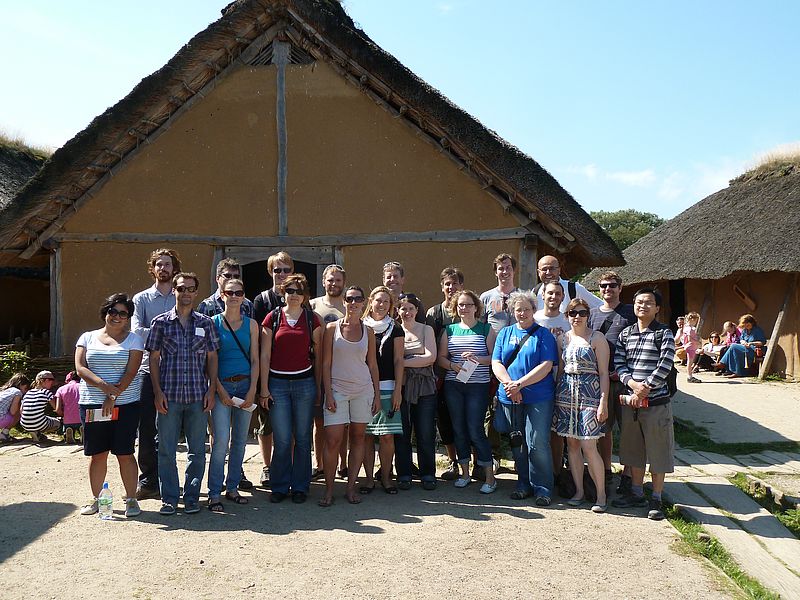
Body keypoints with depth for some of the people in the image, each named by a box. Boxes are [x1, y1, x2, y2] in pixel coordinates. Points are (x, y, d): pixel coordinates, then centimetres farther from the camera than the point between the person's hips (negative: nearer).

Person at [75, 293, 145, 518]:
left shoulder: (133, 340, 3)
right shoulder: (88, 337, 10)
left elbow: (131, 372, -7)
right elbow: (80, 368, -1)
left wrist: (113, 397, -16)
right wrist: (103, 385, -16)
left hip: (125, 404, -2)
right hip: (92, 404, 3)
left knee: (125, 453, 0)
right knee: (97, 454, 8)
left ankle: (131, 499, 9)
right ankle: (96, 499, 20)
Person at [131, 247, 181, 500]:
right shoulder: (141, 299, 7)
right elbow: (136, 330, -8)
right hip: (149, 368, -1)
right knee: (146, 427, -1)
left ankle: (163, 478, 19)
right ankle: (148, 479, 9)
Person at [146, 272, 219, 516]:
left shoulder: (206, 323, 6)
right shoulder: (161, 322, 3)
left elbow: (212, 358, 8)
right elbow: (154, 358, 3)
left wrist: (211, 390, 0)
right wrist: (158, 392, -4)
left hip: (198, 395, 1)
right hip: (169, 395, -1)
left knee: (197, 449, 6)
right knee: (166, 449, 4)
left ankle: (192, 497, 19)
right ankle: (169, 498, 17)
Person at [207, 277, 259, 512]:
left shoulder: (251, 324, 7)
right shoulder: (213, 323, 0)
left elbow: (255, 360, 6)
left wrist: (252, 391, -4)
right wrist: (220, 390, -10)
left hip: (245, 385, 3)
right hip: (222, 385, -3)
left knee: (240, 440, 8)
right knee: (221, 441, -9)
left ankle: (232, 487, 21)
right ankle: (214, 493, 1)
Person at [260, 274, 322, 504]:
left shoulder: (312, 319, 4)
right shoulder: (273, 318, 2)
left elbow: (318, 355, 7)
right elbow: (265, 355, 2)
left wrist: (318, 387, 4)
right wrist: (264, 389, -2)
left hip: (304, 382, 1)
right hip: (277, 383, -1)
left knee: (302, 438, 6)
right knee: (282, 439, 1)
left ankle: (300, 487, 19)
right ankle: (280, 487, 17)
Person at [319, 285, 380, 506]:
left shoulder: (367, 332, 8)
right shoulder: (332, 328, 1)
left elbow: (372, 365, 11)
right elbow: (326, 364, -1)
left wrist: (377, 395, 6)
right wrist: (328, 393, -8)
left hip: (363, 389, 3)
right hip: (337, 389, -2)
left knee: (358, 438, 6)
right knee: (332, 440, -6)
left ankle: (351, 487, 16)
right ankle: (329, 490, 6)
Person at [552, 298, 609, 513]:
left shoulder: (597, 338, -3)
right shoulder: (562, 338, 10)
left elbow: (603, 372, -5)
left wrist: (603, 402, -10)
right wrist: (556, 396, 10)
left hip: (589, 393, -5)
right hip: (566, 393, 5)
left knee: (588, 446, -9)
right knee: (571, 444, 8)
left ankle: (601, 494, 6)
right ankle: (578, 491, 19)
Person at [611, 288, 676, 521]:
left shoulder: (664, 333, -4)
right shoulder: (625, 334, 10)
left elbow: (664, 366, -13)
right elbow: (619, 364, 4)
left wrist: (643, 390, -16)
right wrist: (632, 384, -14)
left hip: (656, 402, -5)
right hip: (630, 402, 5)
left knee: (658, 451, 3)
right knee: (633, 449, 14)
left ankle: (656, 500, 15)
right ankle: (636, 493, 29)